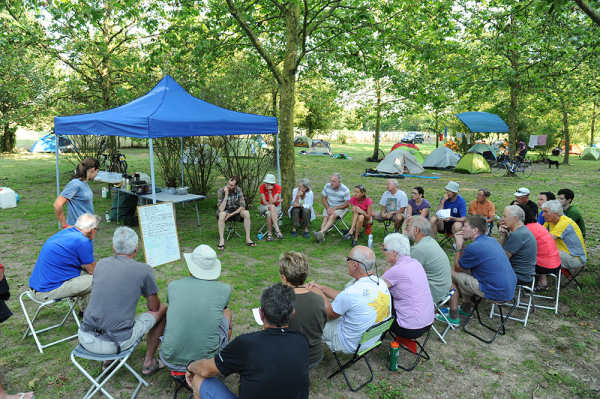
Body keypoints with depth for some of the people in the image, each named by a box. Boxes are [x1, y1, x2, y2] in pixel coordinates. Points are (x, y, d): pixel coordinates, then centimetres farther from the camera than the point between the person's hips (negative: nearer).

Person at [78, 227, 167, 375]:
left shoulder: (101, 264, 6)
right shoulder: (144, 270, -8)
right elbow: (154, 307, 5)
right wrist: (150, 297, 29)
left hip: (85, 339, 5)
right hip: (116, 343, -5)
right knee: (163, 309, 14)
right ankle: (148, 362, 23)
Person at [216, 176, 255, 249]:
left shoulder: (239, 190, -12)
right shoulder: (221, 191, -19)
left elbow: (242, 206, -13)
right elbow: (221, 209, -27)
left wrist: (231, 214, -23)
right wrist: (226, 195, -32)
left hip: (235, 211, 2)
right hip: (225, 211, -2)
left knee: (246, 213, -27)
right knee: (222, 214, -37)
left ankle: (248, 239, -21)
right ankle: (221, 240, -31)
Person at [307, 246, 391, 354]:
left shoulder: (351, 293, -33)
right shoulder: (381, 283, -9)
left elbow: (328, 315, -13)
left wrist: (318, 292, 1)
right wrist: (321, 287, 8)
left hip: (351, 345, -7)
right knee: (334, 302, 20)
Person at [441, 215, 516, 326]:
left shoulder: (473, 247, -19)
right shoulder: (492, 240, 8)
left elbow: (457, 268, -2)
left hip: (497, 293, -9)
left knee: (452, 275, 1)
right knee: (466, 271, 22)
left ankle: (453, 317, 8)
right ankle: (466, 308, 32)